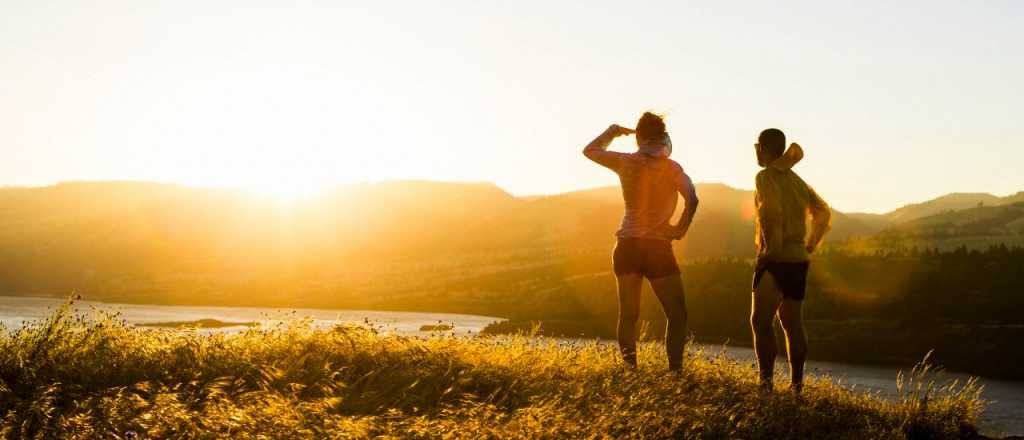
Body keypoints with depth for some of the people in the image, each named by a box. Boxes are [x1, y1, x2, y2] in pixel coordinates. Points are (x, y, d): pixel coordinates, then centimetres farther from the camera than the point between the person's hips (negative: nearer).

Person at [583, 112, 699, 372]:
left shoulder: (625, 163, 2)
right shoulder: (670, 168, -5)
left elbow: (590, 150, 18)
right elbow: (692, 199, -19)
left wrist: (613, 131, 28)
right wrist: (681, 228, -6)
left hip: (627, 248, 3)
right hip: (658, 248, -3)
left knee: (628, 316, 10)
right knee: (677, 315, 6)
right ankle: (674, 370, -6)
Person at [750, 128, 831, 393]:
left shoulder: (766, 176, -9)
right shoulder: (796, 180, 15)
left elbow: (772, 212, -25)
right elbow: (823, 213, 21)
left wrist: (771, 246, -18)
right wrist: (810, 246, 20)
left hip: (775, 260, -8)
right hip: (799, 259, 8)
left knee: (761, 321, -6)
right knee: (792, 323, 12)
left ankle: (766, 381, -11)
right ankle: (797, 383, 13)